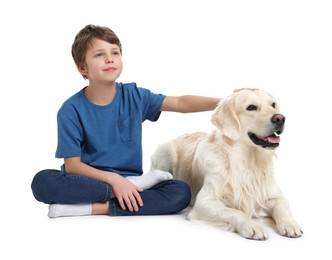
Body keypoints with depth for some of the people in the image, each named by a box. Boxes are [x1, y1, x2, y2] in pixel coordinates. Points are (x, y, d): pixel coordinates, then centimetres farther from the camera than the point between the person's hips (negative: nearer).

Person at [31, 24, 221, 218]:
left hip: (127, 182, 2)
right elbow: (72, 165, -11)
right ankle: (138, 183, -24)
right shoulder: (72, 110, -8)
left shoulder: (134, 96, 1)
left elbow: (180, 103, -7)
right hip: (88, 181, -1)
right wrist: (113, 179, -24)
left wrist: (219, 102, -23)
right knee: (42, 181, -32)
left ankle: (96, 208, -24)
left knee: (181, 192, -22)